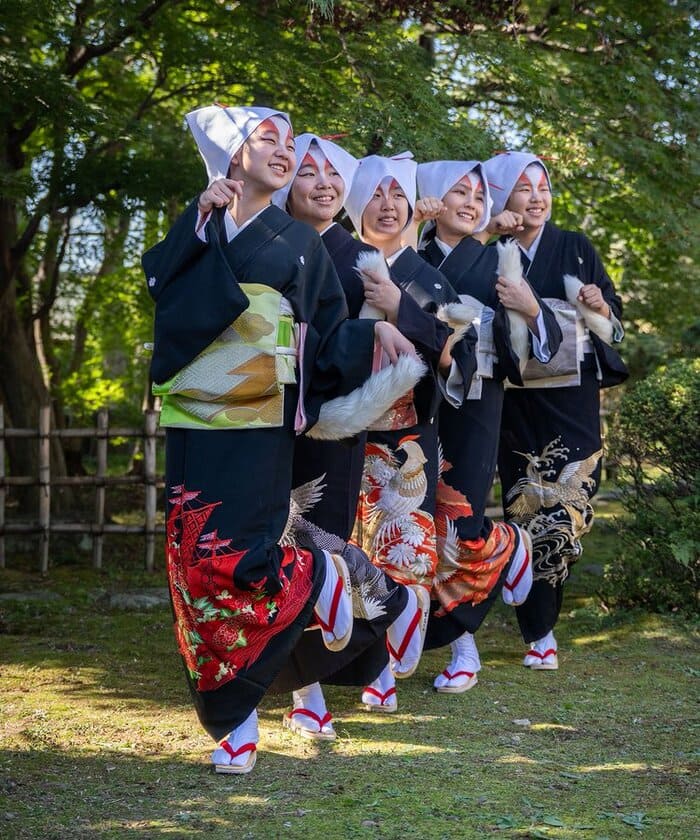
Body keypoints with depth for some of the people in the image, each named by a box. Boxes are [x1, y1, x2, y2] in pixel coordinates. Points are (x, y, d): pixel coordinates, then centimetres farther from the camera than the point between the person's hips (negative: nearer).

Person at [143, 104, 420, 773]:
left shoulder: (298, 243, 11)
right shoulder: (196, 226, 12)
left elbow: (328, 334, 11)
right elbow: (158, 280, -5)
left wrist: (378, 330, -5)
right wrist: (201, 221, -13)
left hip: (258, 428, -2)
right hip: (194, 422, 2)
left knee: (229, 561, -17)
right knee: (193, 567, -3)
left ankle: (317, 576, 14)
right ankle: (229, 719, 8)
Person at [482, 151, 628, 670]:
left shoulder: (576, 249, 6)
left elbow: (615, 320, 9)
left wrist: (599, 306, -11)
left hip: (572, 398, 1)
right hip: (516, 403, -1)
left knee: (565, 508, -4)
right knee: (528, 509, -3)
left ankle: (542, 624, 12)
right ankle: (540, 633, 6)